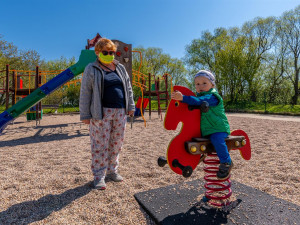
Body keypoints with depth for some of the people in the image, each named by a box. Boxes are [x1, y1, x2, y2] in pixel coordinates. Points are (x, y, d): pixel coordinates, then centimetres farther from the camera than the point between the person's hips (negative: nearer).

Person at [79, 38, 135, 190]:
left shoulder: (120, 68, 16)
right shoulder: (91, 69, 2)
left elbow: (128, 88, 18)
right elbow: (85, 93, -1)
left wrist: (130, 107, 10)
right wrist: (85, 114, -6)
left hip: (120, 112, 5)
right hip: (101, 112, -4)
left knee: (116, 143, 10)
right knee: (100, 144, -2)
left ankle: (112, 171, 25)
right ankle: (99, 176, 10)